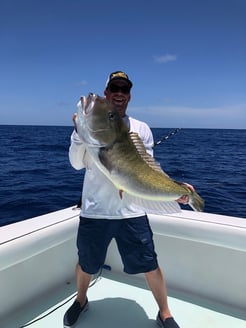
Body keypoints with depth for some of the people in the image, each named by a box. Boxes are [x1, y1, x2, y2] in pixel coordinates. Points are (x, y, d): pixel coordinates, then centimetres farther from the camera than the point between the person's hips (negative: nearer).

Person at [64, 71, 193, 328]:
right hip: (94, 210, 0)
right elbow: (77, 164, -4)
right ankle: (81, 301, 48)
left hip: (132, 211, 0)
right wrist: (79, 132, -19)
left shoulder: (141, 129, 5)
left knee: (150, 266, 5)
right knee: (86, 264, 17)